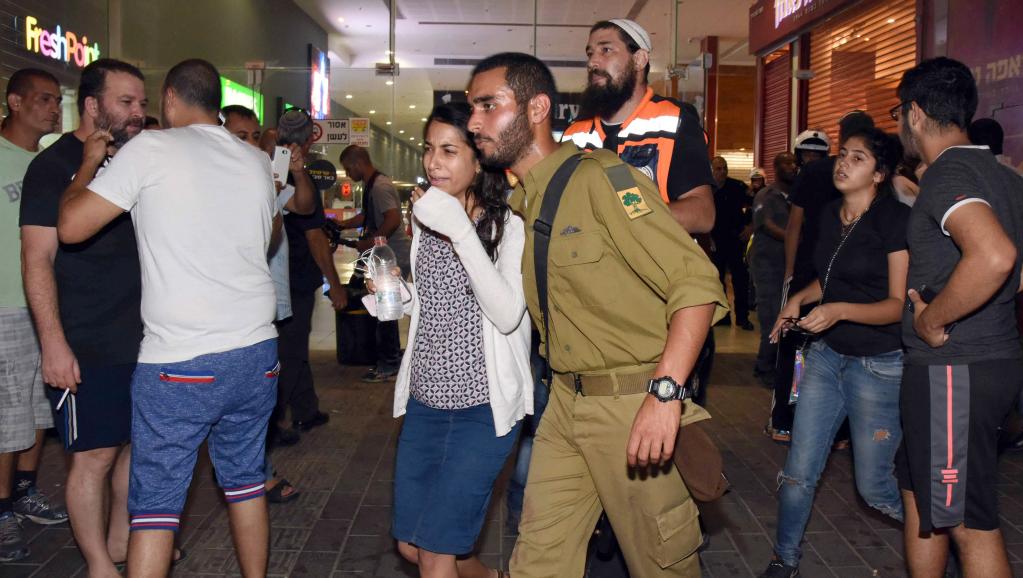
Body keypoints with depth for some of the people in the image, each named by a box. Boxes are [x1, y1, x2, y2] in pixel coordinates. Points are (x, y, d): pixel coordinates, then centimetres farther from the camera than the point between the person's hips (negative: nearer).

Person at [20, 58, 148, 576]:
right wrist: (54, 343, -19)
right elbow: (38, 260, -12)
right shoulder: (55, 165, -7)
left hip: (140, 338, 7)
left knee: (136, 443, 14)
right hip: (85, 346, -7)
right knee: (94, 453, 0)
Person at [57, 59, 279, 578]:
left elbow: (71, 225, -8)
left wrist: (89, 163, 10)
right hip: (256, 356, 6)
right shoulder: (258, 162, 10)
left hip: (179, 363, -5)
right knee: (245, 481, 18)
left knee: (155, 504, 3)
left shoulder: (153, 149, -8)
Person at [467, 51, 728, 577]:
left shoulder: (599, 177, -15)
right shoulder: (517, 203, 10)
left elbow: (697, 281, -22)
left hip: (634, 403, -7)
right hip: (565, 401, 7)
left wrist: (665, 393, -29)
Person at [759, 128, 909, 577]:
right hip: (826, 354, 6)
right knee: (798, 471, 5)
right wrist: (801, 297, 4)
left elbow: (899, 304, -16)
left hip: (878, 363, -6)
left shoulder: (896, 221, -14)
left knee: (873, 487, 5)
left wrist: (840, 310, -30)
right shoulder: (830, 214, 7)